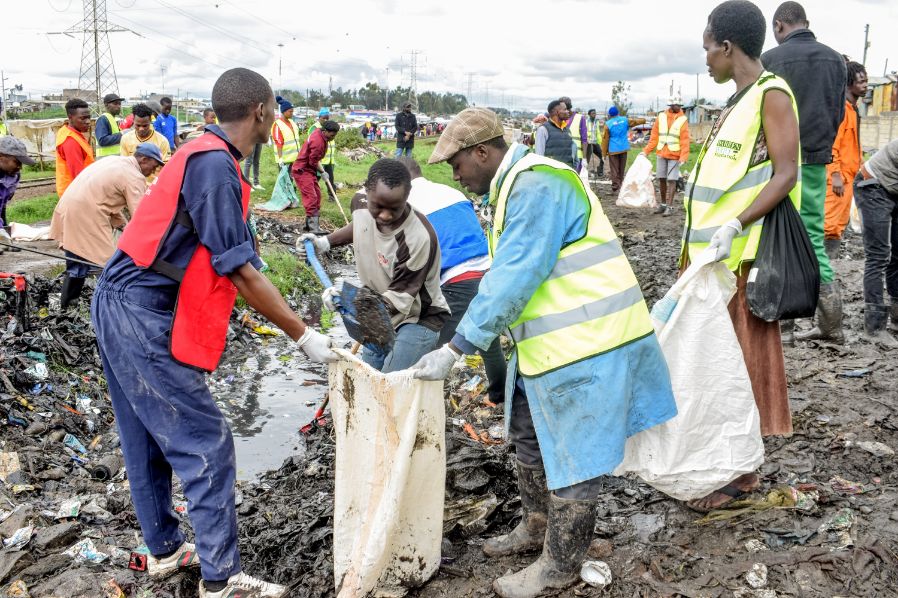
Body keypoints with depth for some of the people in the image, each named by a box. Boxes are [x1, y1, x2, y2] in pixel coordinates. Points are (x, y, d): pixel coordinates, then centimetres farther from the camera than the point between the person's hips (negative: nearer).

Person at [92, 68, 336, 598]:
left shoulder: (205, 155, 13)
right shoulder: (216, 164, -17)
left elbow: (228, 260, 15)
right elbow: (240, 271, -18)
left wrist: (292, 317, 18)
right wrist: (303, 336, -10)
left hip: (122, 310, 10)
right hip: (146, 320, -10)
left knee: (149, 440, 19)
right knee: (207, 445, -4)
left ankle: (165, 549, 34)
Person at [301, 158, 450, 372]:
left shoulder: (419, 238, -32)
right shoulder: (364, 215, -10)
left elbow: (398, 300, -26)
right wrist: (325, 242, 7)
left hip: (419, 319, -7)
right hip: (381, 316, 8)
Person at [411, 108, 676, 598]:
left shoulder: (536, 185, -20)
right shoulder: (515, 186, 14)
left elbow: (513, 279, -25)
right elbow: (509, 275, 16)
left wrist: (455, 348, -23)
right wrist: (463, 341, 13)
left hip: (583, 341, -11)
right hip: (550, 340, 11)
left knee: (570, 457, 3)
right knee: (529, 437, 21)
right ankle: (537, 526, 41)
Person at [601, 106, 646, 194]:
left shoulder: (608, 124, -8)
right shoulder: (625, 120, 3)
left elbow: (605, 139, -7)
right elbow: (636, 121, 18)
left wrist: (604, 152, -1)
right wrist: (643, 120, 40)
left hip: (613, 150, -4)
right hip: (624, 148, 4)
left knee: (614, 169, -2)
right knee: (622, 168, 14)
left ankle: (615, 187, -9)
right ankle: (620, 185, 21)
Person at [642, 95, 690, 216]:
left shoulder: (682, 120, -3)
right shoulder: (661, 117, 5)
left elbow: (685, 140, -8)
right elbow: (654, 137, 7)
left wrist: (683, 157, -17)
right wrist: (646, 151, 2)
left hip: (674, 156, -3)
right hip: (661, 154, 3)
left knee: (671, 180, -6)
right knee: (661, 179, 9)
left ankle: (669, 206, -2)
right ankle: (663, 203, 21)